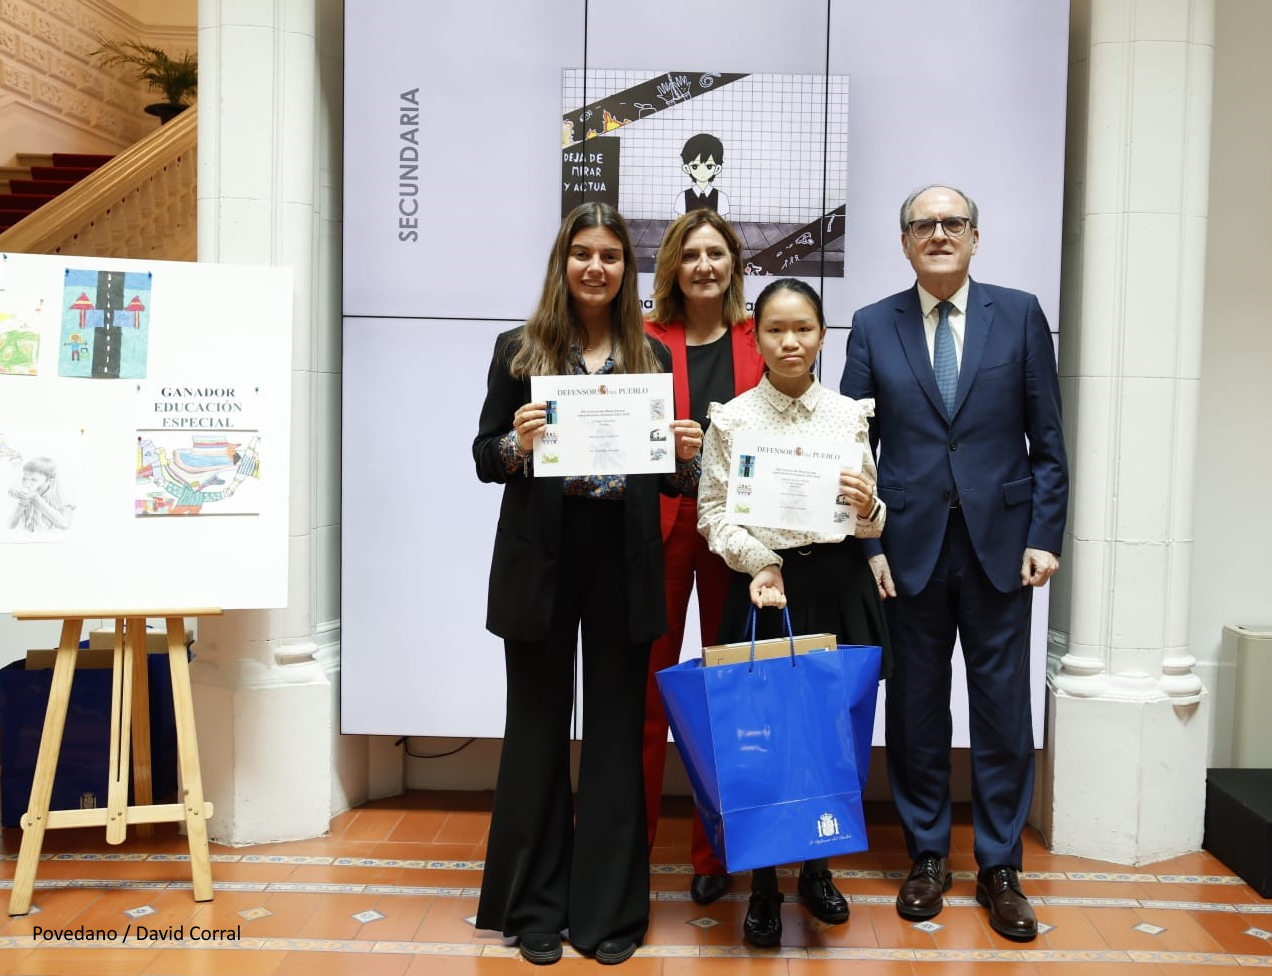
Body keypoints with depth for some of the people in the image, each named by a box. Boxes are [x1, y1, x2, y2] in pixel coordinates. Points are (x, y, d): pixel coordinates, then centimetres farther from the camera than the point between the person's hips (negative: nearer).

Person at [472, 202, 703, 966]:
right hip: (541, 558, -1)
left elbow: (665, 473, 10)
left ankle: (608, 907, 21)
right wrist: (516, 443, -19)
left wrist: (687, 456, -11)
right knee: (539, 727, 8)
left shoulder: (652, 357, 7)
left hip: (623, 561, 2)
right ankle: (535, 904, 22)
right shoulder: (519, 350, 2)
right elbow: (484, 458, 1)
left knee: (616, 729, 8)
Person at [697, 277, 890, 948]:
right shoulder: (730, 420, 0)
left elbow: (872, 524, 10)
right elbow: (713, 514, -1)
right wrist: (760, 561, -16)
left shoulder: (849, 415, 5)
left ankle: (816, 865, 29)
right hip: (765, 587, -2)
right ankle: (764, 883, 19)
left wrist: (868, 508, -12)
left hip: (840, 585, 2)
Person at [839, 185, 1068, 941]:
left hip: (999, 544, 0)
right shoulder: (873, 327, 4)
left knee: (1003, 708, 6)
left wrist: (1045, 535, -3)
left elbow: (1048, 439, 3)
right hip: (911, 546, 0)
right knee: (917, 707, 9)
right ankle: (928, 856, 25)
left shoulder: (1020, 314, 4)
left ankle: (1000, 867, 22)